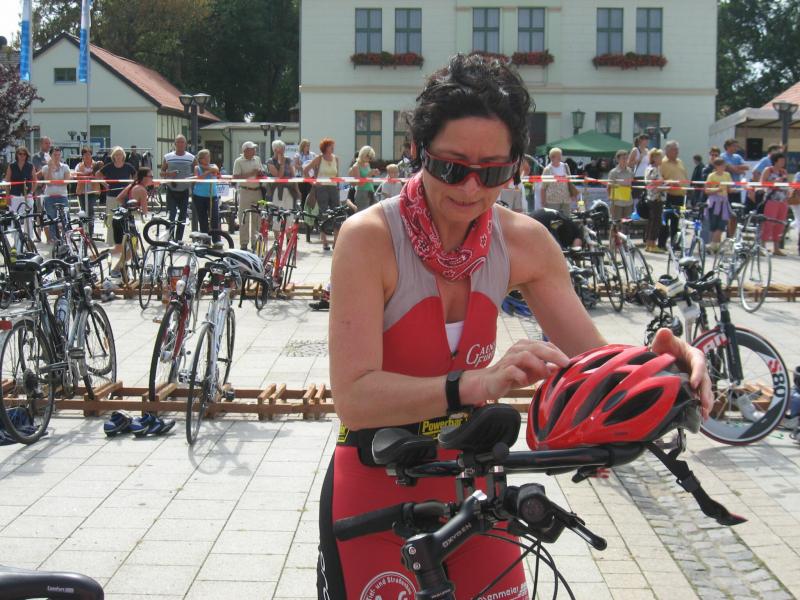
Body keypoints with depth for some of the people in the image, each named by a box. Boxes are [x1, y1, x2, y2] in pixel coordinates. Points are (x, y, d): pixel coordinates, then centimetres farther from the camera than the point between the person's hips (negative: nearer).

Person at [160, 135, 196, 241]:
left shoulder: (191, 158, 3)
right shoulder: (167, 157, 2)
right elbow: (162, 172, 6)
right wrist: (169, 174, -14)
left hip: (184, 191, 1)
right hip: (171, 190, -1)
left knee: (182, 217, 6)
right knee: (170, 215, -10)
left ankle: (179, 239, 15)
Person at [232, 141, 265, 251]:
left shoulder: (257, 159, 12)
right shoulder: (239, 161, -4)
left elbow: (262, 173, 21)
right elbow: (236, 177, -12)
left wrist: (260, 173, -3)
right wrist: (250, 174, -17)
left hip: (257, 191, 5)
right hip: (245, 191, -5)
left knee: (257, 218, 8)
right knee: (244, 219, -3)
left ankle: (255, 242, 17)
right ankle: (244, 244, 2)